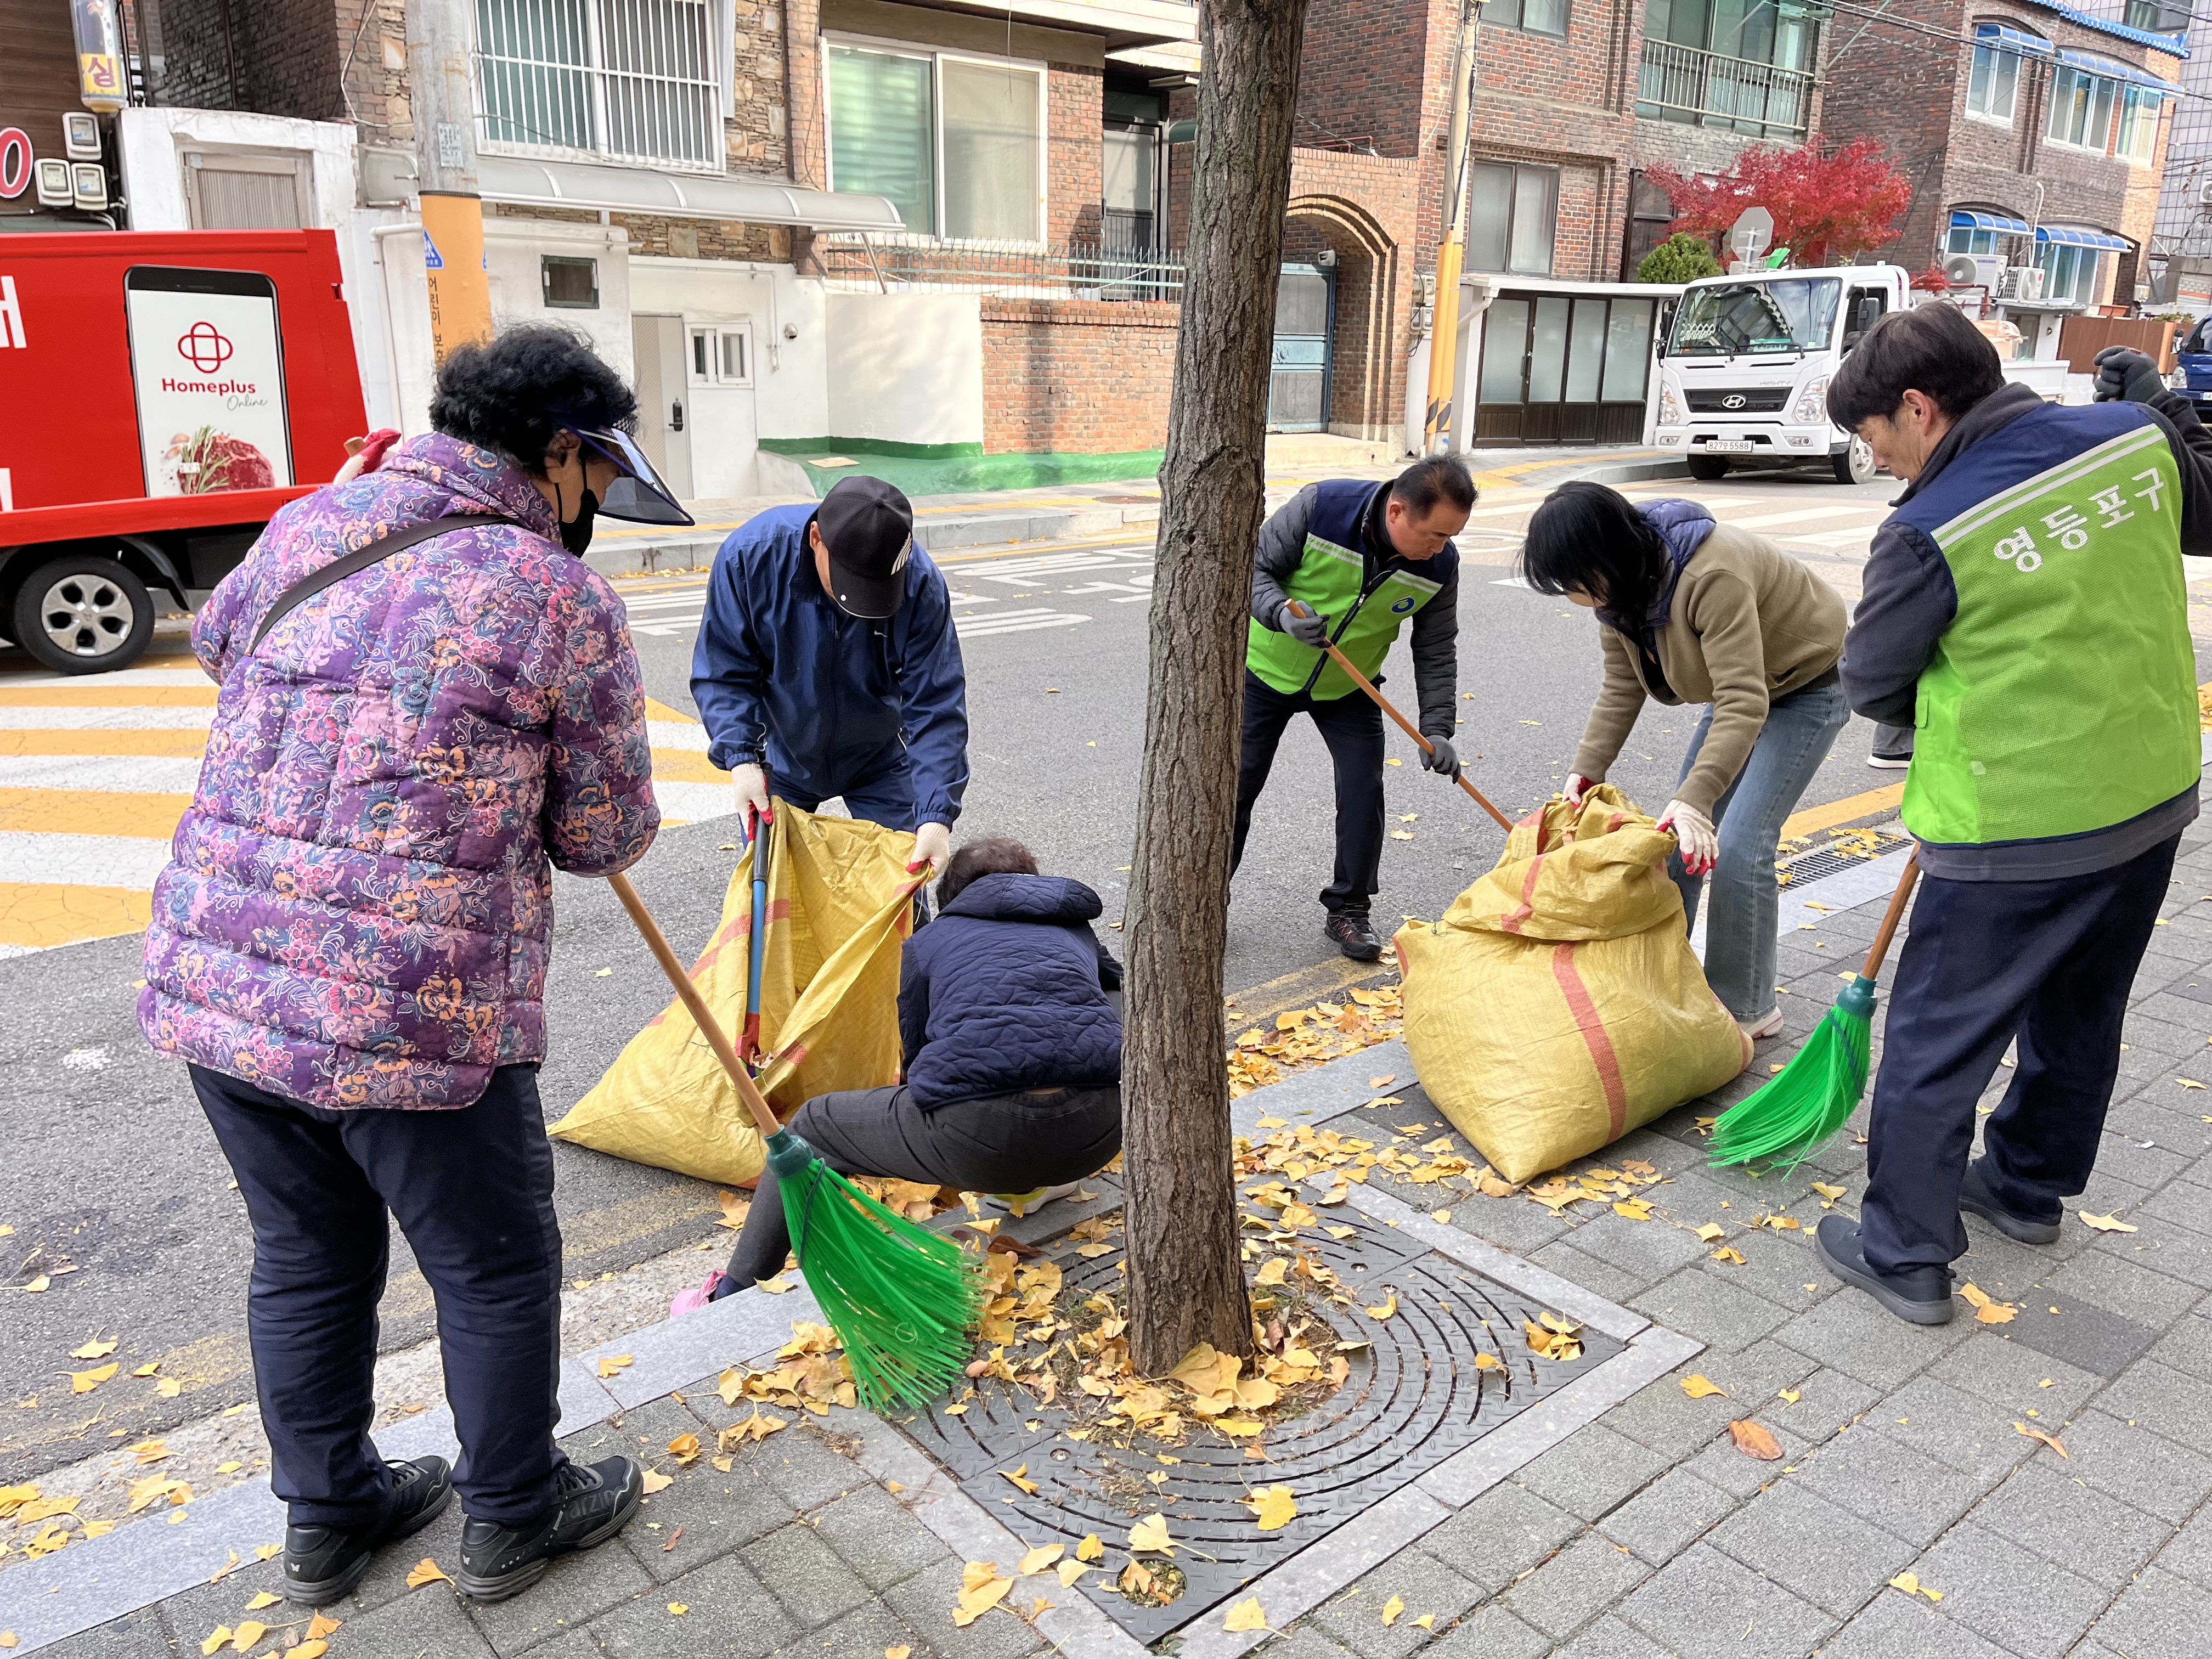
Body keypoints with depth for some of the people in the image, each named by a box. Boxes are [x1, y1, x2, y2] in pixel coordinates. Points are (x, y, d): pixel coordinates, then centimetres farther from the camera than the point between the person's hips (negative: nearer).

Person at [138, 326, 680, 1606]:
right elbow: (606, 838, -2)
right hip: (416, 1022, -6)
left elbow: (218, 640, 30)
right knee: (496, 1269, 16)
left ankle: (329, 1515, 43)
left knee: (306, 1259, 24)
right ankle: (514, 1519, 36)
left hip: (211, 986, 7)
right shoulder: (564, 602, -10)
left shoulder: (307, 525, 7)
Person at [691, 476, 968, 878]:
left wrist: (936, 815, -34)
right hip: (779, 759, 1)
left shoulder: (921, 584, -28)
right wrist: (741, 758, -33)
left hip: (879, 762, 0)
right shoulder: (750, 554, -27)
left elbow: (936, 708, -25)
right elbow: (723, 674, -18)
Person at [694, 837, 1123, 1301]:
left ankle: (733, 1297, 24)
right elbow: (1116, 987, 51)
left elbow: (915, 1049, 31)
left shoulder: (928, 941, 24)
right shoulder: (1079, 931, 31)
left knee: (813, 1127, 21)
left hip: (979, 1132, -3)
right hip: (1099, 1135, 3)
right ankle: (1038, 1181, 34)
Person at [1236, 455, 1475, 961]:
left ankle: (1349, 910, 14)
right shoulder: (1320, 506, -28)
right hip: (1268, 672, -2)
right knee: (1236, 787, 2)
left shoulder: (1440, 566, -16)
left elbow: (1436, 652, -7)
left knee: (1363, 792, -5)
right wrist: (1281, 612, -37)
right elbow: (1255, 567, -18)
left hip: (1349, 691, 2)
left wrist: (1437, 729, -16)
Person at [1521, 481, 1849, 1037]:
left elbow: (1744, 703, -42)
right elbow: (1621, 688, -5)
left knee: (1737, 845, -15)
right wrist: (1586, 769, -17)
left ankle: (1746, 1008, -1)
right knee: (1681, 834, 8)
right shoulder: (1618, 586, -11)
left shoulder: (1712, 576, -39)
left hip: (1806, 688, -8)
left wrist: (1696, 798, -50)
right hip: (1741, 684, 8)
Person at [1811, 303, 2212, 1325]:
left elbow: (1871, 684, -7)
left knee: (1938, 1039, 6)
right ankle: (2030, 1186, 44)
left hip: (2014, 832, -7)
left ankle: (1904, 1255, 15)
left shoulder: (1928, 534, -20)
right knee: (2079, 1013, 24)